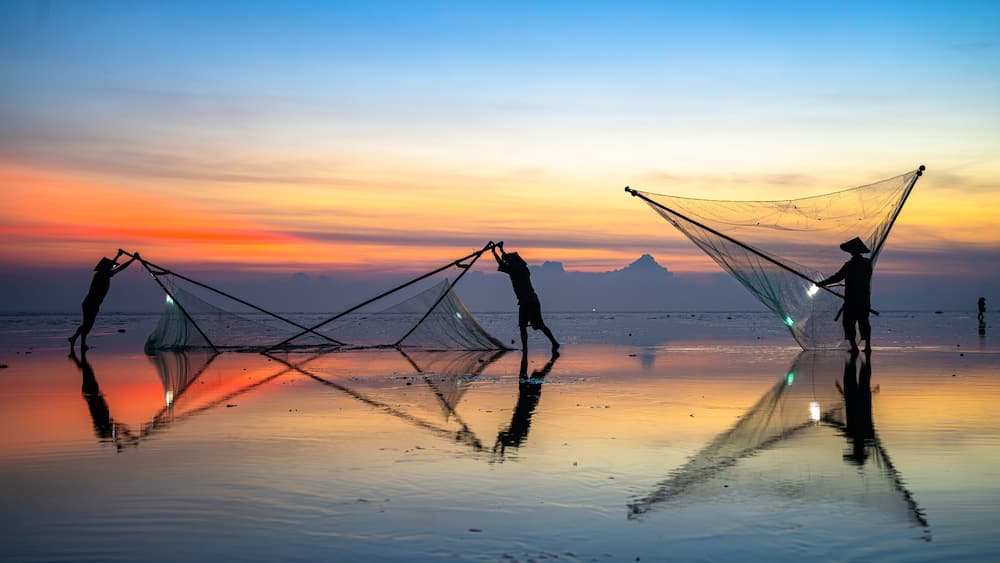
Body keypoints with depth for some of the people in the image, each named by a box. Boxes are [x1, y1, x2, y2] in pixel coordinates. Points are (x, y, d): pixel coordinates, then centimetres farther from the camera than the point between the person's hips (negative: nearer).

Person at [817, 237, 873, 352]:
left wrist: (822, 283, -3)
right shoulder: (867, 263, 2)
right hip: (865, 300, 6)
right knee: (864, 322, 15)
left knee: (848, 322, 3)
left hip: (851, 300, -6)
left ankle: (854, 346, -3)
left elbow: (837, 277, -14)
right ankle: (867, 346, 14)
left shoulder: (849, 265, -15)